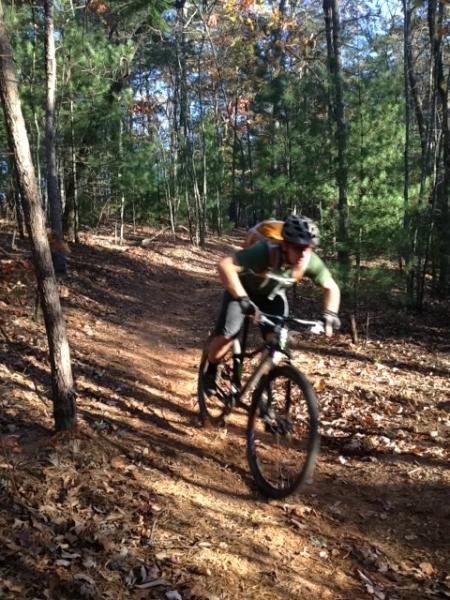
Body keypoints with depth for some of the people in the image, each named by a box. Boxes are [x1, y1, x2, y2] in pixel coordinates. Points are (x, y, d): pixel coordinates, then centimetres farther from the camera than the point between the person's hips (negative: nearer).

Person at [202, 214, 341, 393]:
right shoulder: (264, 251, -42)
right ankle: (210, 371, 13)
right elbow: (225, 265, -49)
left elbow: (331, 287, -11)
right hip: (243, 289, -4)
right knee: (227, 334, -17)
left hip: (273, 295, 4)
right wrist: (242, 298, -57)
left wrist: (330, 314, -27)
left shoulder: (311, 262, -27)